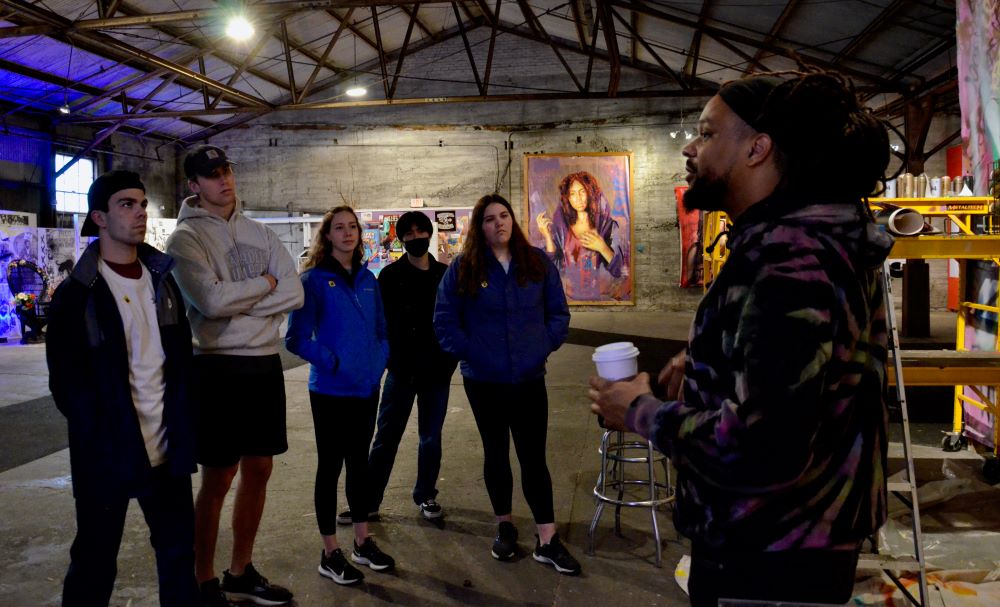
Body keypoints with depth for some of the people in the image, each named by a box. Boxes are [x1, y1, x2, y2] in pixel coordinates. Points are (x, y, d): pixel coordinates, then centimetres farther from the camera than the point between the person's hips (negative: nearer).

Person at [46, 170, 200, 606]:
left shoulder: (162, 279, 9)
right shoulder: (76, 294, -7)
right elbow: (65, 382, -8)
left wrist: (182, 421, 5)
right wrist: (103, 438, -14)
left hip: (168, 450, 5)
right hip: (106, 455, -4)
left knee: (179, 553, 15)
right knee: (95, 566, 10)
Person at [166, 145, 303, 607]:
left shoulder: (258, 233, 10)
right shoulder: (185, 239, -6)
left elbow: (295, 293, -1)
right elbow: (212, 300, -22)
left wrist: (238, 304, -13)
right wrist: (265, 283, -8)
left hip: (266, 364, 6)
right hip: (218, 367, -6)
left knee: (258, 470, 13)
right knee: (218, 478, 2)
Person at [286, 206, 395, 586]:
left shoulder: (368, 279, 8)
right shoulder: (314, 279, -9)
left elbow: (381, 330, 15)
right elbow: (296, 338, -12)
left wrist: (378, 361, -1)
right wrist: (332, 363, -18)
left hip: (367, 387, 6)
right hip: (331, 390, -5)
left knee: (359, 463, 15)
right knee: (330, 467, 4)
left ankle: (363, 542, 28)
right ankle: (330, 554, 16)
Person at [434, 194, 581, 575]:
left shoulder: (538, 262, 2)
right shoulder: (462, 268, -4)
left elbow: (559, 312, 8)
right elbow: (444, 321, -2)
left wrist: (545, 346, -3)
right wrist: (469, 353, -9)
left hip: (530, 378, 1)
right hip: (484, 381, -1)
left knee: (534, 457, 3)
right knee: (496, 454, 14)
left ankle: (548, 541, 11)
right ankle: (504, 527, 31)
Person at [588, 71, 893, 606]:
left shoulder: (792, 261, -27)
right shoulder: (795, 237, 8)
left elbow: (761, 449, -35)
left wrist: (642, 412, -19)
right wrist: (705, 362, 7)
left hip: (770, 564, -10)